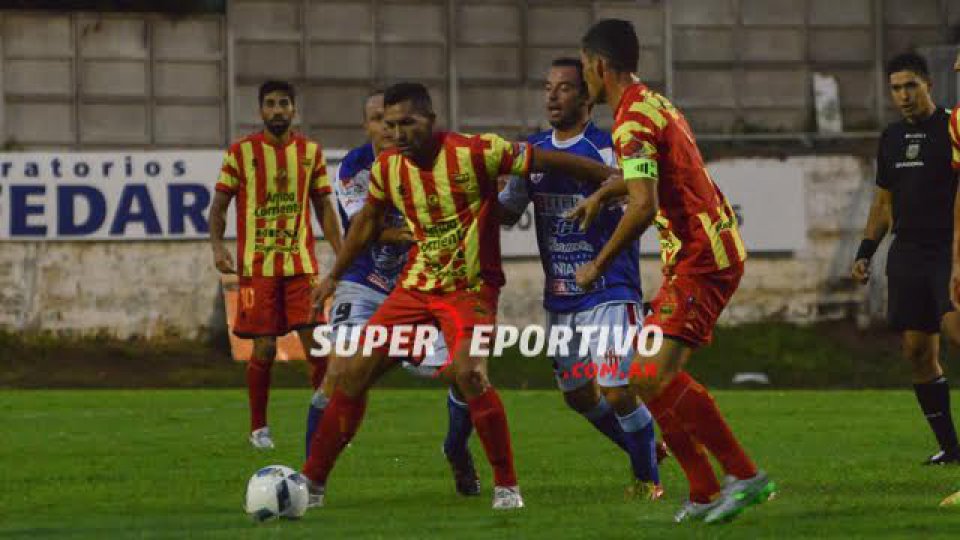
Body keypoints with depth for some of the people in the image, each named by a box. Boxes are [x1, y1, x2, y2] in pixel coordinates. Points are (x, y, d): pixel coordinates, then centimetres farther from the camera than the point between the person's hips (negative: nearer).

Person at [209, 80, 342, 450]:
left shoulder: (310, 151, 8)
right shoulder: (242, 152, 0)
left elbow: (324, 207, 13)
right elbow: (219, 204, 3)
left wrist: (342, 255, 5)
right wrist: (217, 245, -13)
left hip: (301, 263, 2)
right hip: (257, 265, -2)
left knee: (316, 343, -6)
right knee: (264, 349, -2)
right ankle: (258, 428, 13)